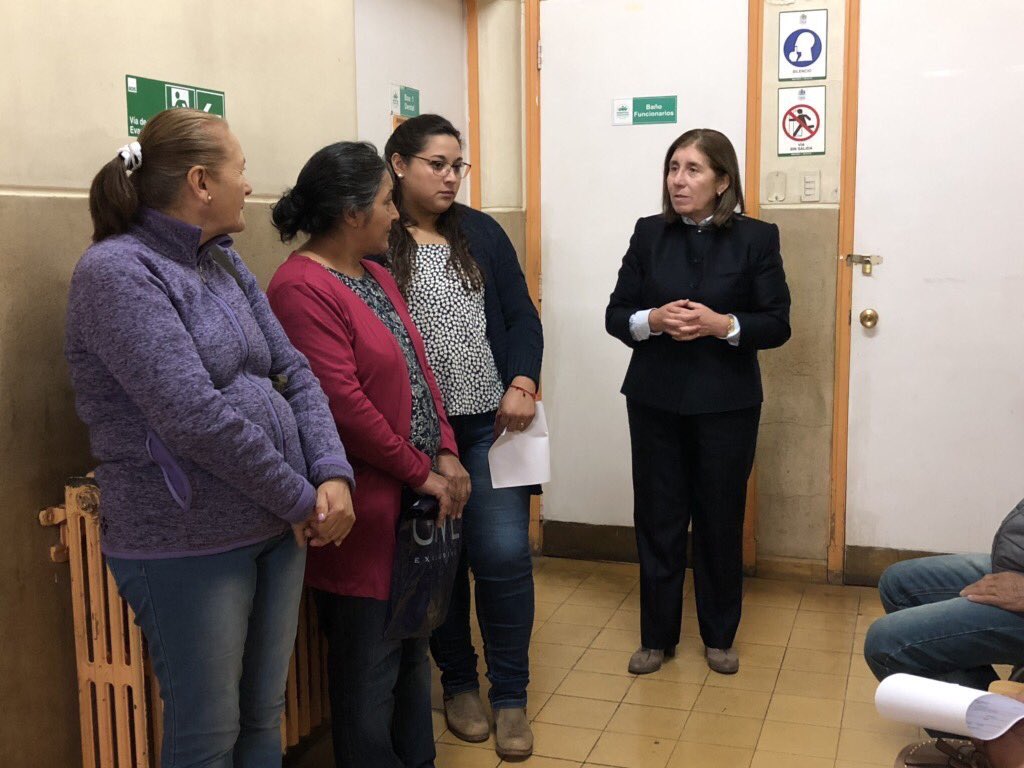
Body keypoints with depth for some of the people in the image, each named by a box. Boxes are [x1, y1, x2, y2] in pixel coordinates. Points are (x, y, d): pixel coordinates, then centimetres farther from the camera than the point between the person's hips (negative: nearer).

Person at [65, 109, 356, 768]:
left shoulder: (227, 264, 11)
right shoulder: (117, 272, -15)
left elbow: (294, 372, 7)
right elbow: (196, 417, -23)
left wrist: (334, 474, -8)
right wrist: (301, 497, -14)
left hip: (280, 528, 7)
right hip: (189, 547, -7)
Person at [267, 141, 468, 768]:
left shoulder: (377, 276, 13)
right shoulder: (302, 288, -17)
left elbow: (418, 367, 13)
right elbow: (342, 404, -22)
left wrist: (446, 454, 2)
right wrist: (421, 473, -13)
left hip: (417, 502, 9)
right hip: (368, 511, -9)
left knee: (413, 650, 21)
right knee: (370, 666, 5)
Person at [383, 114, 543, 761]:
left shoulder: (482, 232, 9)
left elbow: (521, 315, 7)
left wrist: (522, 382, -10)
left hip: (489, 424, 2)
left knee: (504, 555, -4)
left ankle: (510, 696, 14)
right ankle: (459, 683, 29)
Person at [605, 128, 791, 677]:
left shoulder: (756, 238, -2)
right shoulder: (649, 234, 3)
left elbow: (777, 324, -4)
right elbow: (616, 314, 3)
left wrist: (723, 324, -20)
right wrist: (652, 320, -17)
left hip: (726, 404, -1)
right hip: (655, 401, 2)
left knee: (720, 521, 9)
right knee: (657, 519, 7)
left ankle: (719, 637, 27)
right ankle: (656, 636, 23)